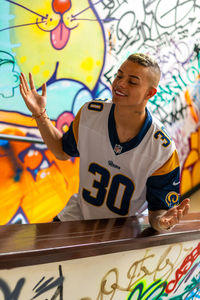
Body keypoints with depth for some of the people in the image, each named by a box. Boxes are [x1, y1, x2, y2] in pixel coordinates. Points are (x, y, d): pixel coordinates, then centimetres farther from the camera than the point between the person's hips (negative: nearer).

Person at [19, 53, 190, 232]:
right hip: (77, 216, -1)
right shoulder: (90, 113, -13)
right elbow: (63, 151, 6)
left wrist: (162, 221, -39)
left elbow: (158, 208, -15)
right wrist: (39, 114, -5)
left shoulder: (164, 151, -24)